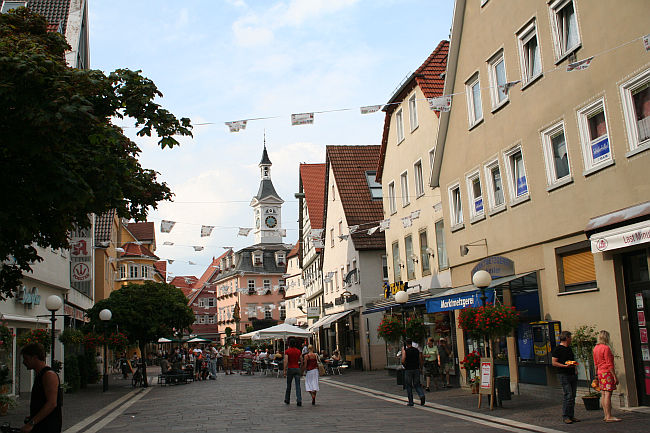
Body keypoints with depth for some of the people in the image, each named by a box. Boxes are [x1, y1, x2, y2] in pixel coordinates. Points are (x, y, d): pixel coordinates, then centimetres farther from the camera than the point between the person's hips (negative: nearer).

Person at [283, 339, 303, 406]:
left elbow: (286, 361, -13)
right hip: (297, 368, 2)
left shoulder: (287, 351, -5)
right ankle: (299, 401, -12)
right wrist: (301, 370, 19)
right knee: (298, 386, -1)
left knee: (288, 385, 13)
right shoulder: (298, 351, 4)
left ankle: (287, 400, 24)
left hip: (290, 368, -1)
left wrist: (284, 371, -11)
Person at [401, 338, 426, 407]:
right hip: (416, 369, 3)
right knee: (417, 385, 11)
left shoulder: (405, 351, -7)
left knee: (409, 386, 7)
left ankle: (410, 402, 10)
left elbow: (403, 361, -17)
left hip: (408, 370, -3)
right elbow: (420, 361, 6)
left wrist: (404, 365, 3)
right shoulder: (417, 350, 6)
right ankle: (422, 395, -15)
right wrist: (419, 367, 16)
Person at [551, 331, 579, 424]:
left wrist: (573, 364, 13)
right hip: (564, 375, -8)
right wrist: (565, 366, -20)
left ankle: (571, 416, 12)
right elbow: (554, 363, -11)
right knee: (568, 395, -12)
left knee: (572, 396, 6)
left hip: (572, 374, 8)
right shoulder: (557, 349, -6)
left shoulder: (569, 349, 20)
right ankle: (565, 416, -6)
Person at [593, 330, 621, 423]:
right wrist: (615, 377, -13)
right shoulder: (606, 348, -14)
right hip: (607, 373, -9)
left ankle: (606, 415, 15)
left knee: (603, 395, 10)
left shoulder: (596, 348, 11)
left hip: (600, 373, 9)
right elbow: (609, 364, -16)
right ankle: (609, 417, -8)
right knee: (608, 394, -8)